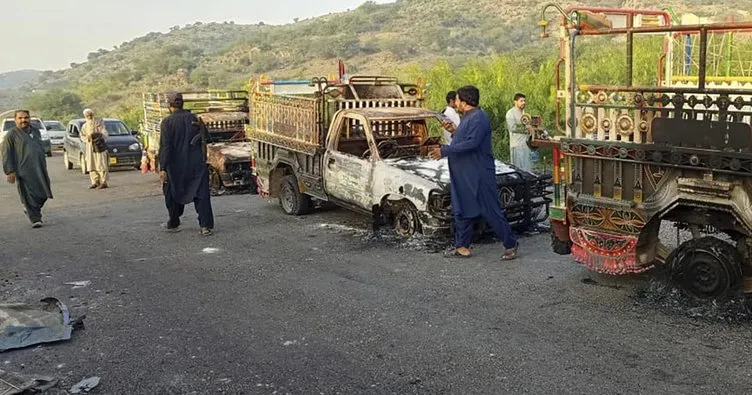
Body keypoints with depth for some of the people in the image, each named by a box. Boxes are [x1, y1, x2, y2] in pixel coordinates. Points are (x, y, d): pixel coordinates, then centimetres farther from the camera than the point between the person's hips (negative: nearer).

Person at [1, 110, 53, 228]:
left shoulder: (36, 131, 16)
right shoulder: (11, 134, -2)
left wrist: (44, 166, 22)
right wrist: (10, 171, -12)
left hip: (39, 170, 6)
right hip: (24, 171, -6)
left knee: (43, 194, 8)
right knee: (29, 196, -6)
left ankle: (31, 211, 32)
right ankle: (35, 219, 1)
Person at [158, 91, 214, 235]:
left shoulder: (167, 122, -10)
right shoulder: (193, 118, 2)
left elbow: (165, 146, -14)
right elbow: (204, 138, 7)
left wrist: (163, 168, -14)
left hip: (176, 166, -2)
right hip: (197, 164, 2)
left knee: (174, 195, 16)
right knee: (201, 194, 1)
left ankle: (173, 224, 29)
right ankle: (206, 225, -7)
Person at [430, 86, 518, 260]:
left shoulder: (478, 118, -17)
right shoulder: (467, 117, 15)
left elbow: (472, 143, -27)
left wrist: (445, 151, -25)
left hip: (480, 175, -10)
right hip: (463, 176, 10)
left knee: (492, 211, -4)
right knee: (462, 210, 13)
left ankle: (511, 244, 7)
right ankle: (462, 246, 21)